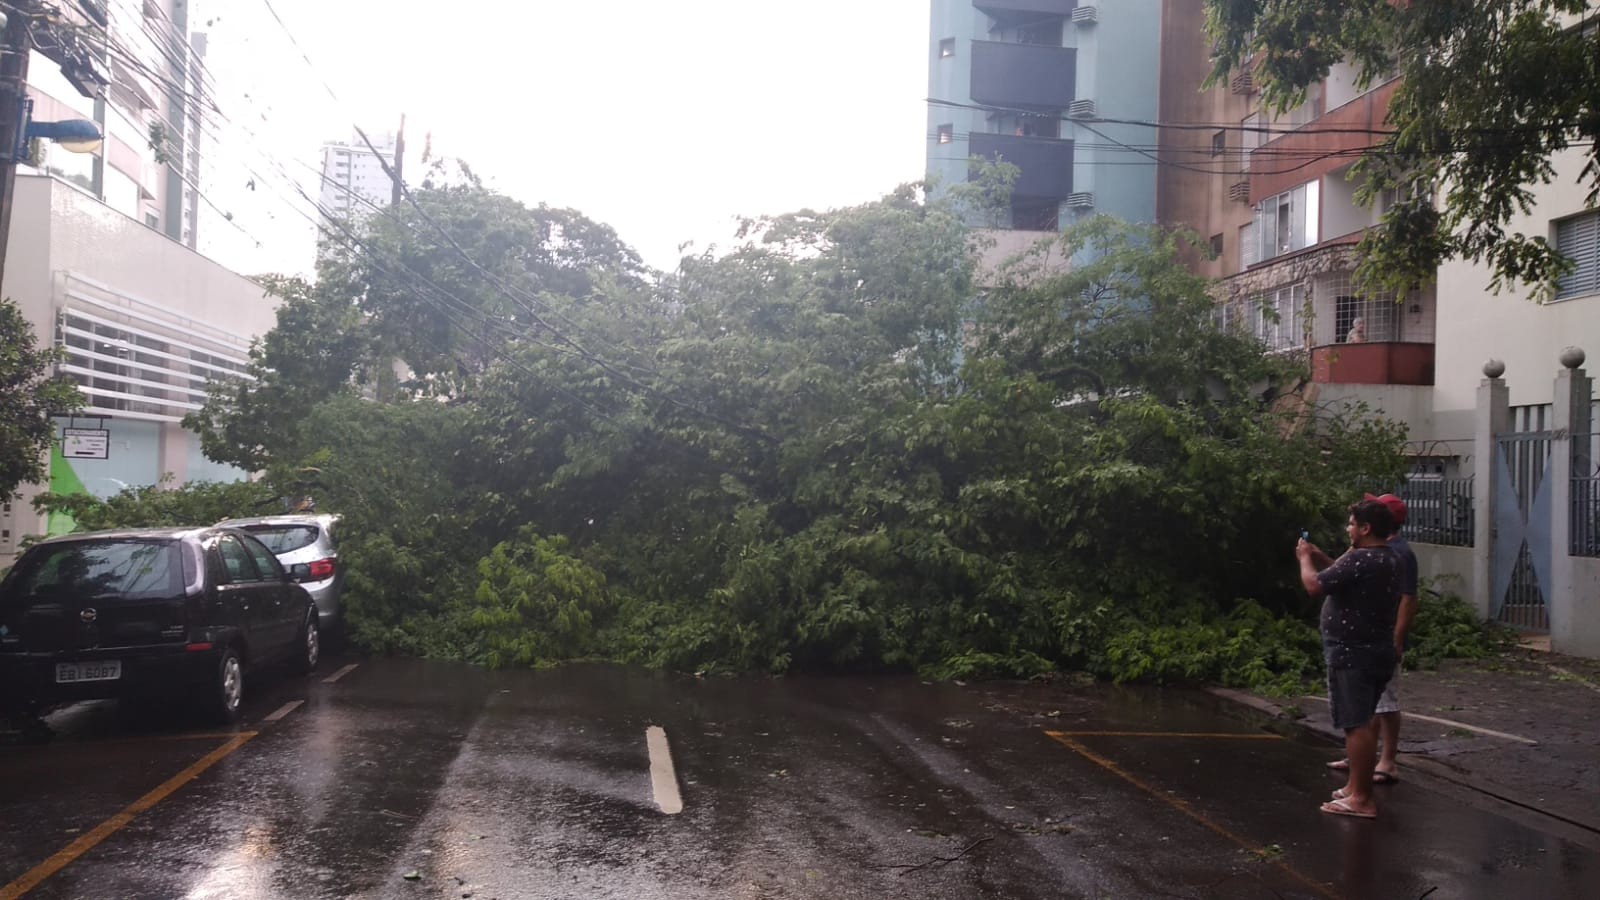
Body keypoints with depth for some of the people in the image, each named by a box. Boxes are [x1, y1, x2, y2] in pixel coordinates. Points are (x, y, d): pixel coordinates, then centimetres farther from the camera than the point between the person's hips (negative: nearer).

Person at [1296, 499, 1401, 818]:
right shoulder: (1388, 559, 12)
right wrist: (1322, 558, 18)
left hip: (1352, 654, -11)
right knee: (1364, 722, 18)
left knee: (1356, 724, -7)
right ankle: (1357, 786, 28)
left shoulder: (1360, 559, -21)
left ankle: (1361, 799, -4)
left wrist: (1305, 558, -2)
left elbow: (1315, 586, -19)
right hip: (1376, 651, 11)